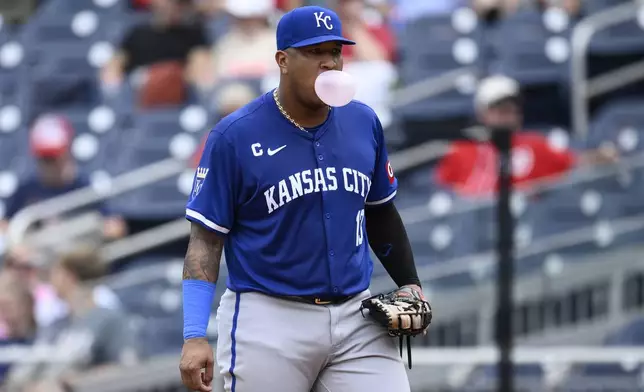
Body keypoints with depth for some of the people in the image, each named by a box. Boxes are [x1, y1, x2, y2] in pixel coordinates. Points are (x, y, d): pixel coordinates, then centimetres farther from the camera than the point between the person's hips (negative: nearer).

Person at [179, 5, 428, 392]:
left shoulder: (364, 123, 7)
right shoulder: (234, 137, -7)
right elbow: (206, 240, -6)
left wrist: (409, 283, 10)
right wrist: (195, 336, -14)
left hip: (357, 318, 4)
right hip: (268, 322, -4)